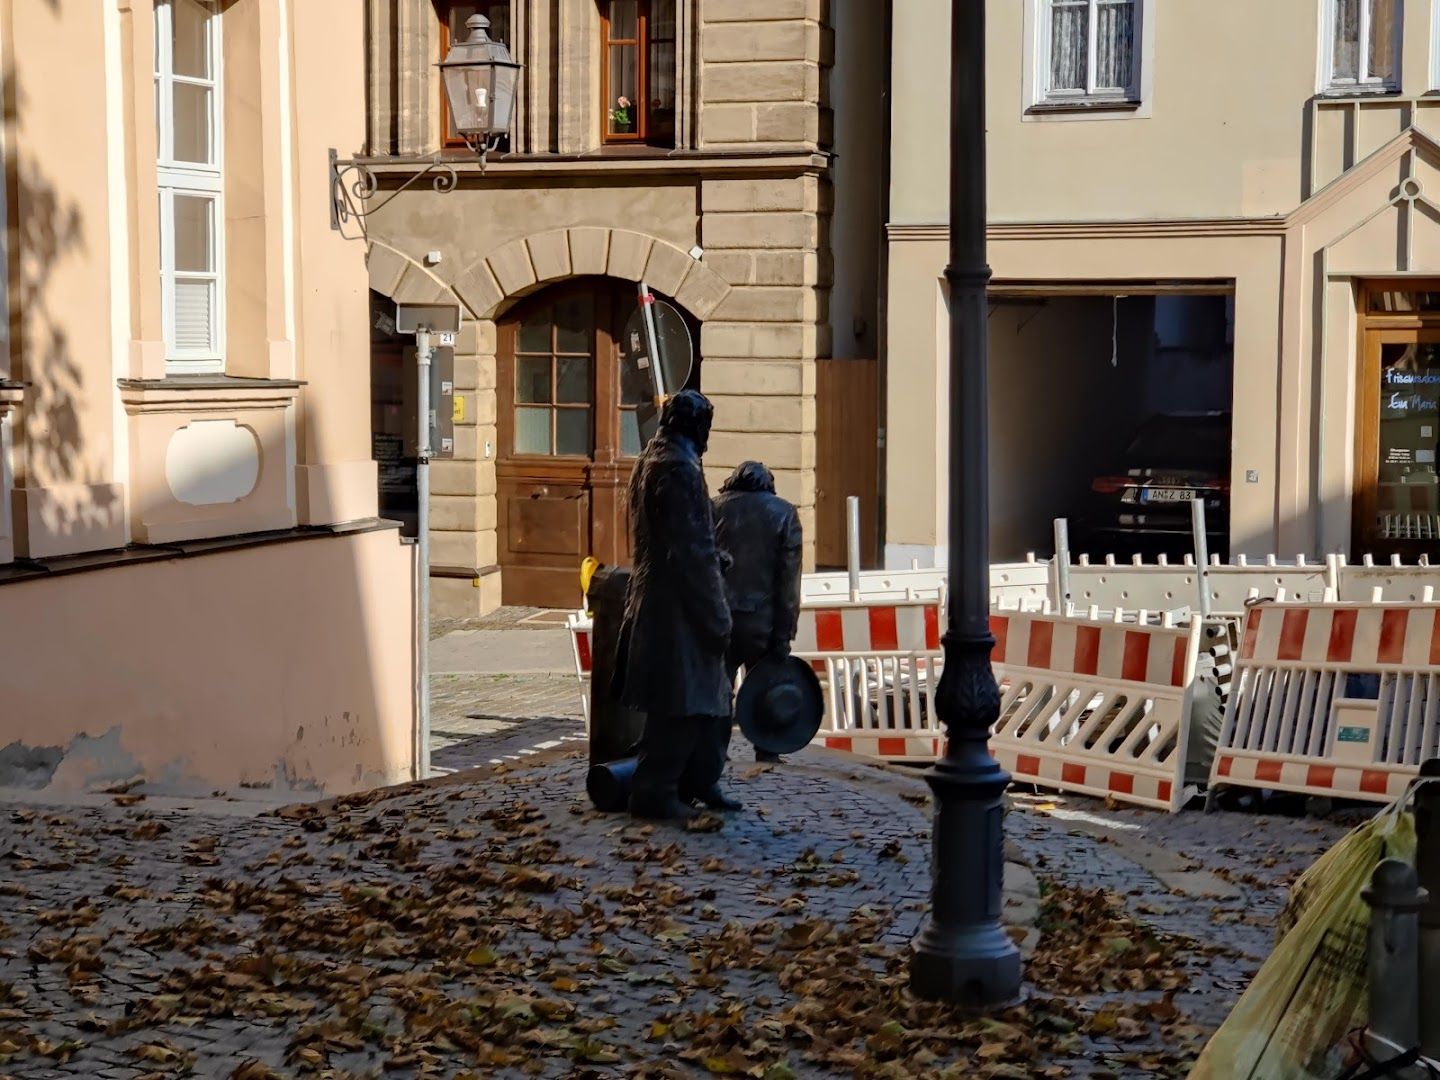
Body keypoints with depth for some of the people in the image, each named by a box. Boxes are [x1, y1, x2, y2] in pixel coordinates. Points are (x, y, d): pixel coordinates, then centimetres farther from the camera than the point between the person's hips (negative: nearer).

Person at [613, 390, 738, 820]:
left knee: (708, 696, 16)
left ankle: (700, 781, 23)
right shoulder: (678, 468, -18)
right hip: (678, 605, -10)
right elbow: (692, 551, -20)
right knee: (680, 704, -3)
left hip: (655, 598, 10)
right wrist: (717, 616, -16)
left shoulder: (650, 460, 14)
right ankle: (654, 792, 3)